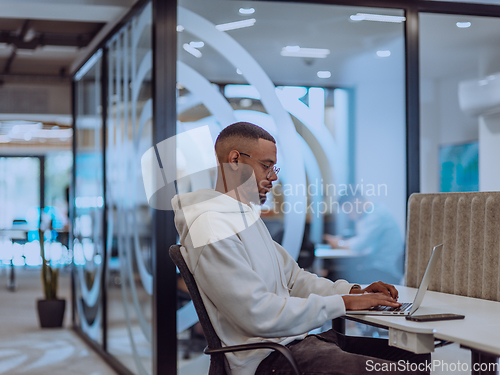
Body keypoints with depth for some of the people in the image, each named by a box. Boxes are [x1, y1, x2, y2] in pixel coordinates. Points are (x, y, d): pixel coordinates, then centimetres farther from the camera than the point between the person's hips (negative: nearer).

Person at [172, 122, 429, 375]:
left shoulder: (247, 215, 19)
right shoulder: (211, 230, -16)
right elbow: (259, 314, -22)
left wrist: (356, 292, 6)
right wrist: (343, 303, -16)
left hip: (295, 339, 10)